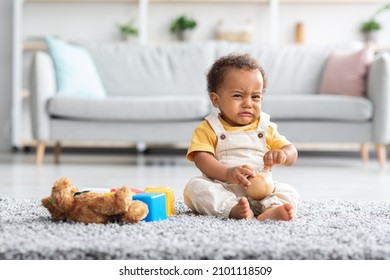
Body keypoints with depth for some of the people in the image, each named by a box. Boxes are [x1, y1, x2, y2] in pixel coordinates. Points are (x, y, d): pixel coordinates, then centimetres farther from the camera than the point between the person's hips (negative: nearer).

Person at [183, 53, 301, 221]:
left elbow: (292, 152, 6)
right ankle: (233, 209, -48)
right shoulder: (208, 129, 4)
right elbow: (202, 159, -12)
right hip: (222, 190, -2)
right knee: (195, 186, -28)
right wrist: (228, 173, -32)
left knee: (289, 193, -20)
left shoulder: (265, 129, 13)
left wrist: (282, 155, -21)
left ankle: (272, 209, -51)